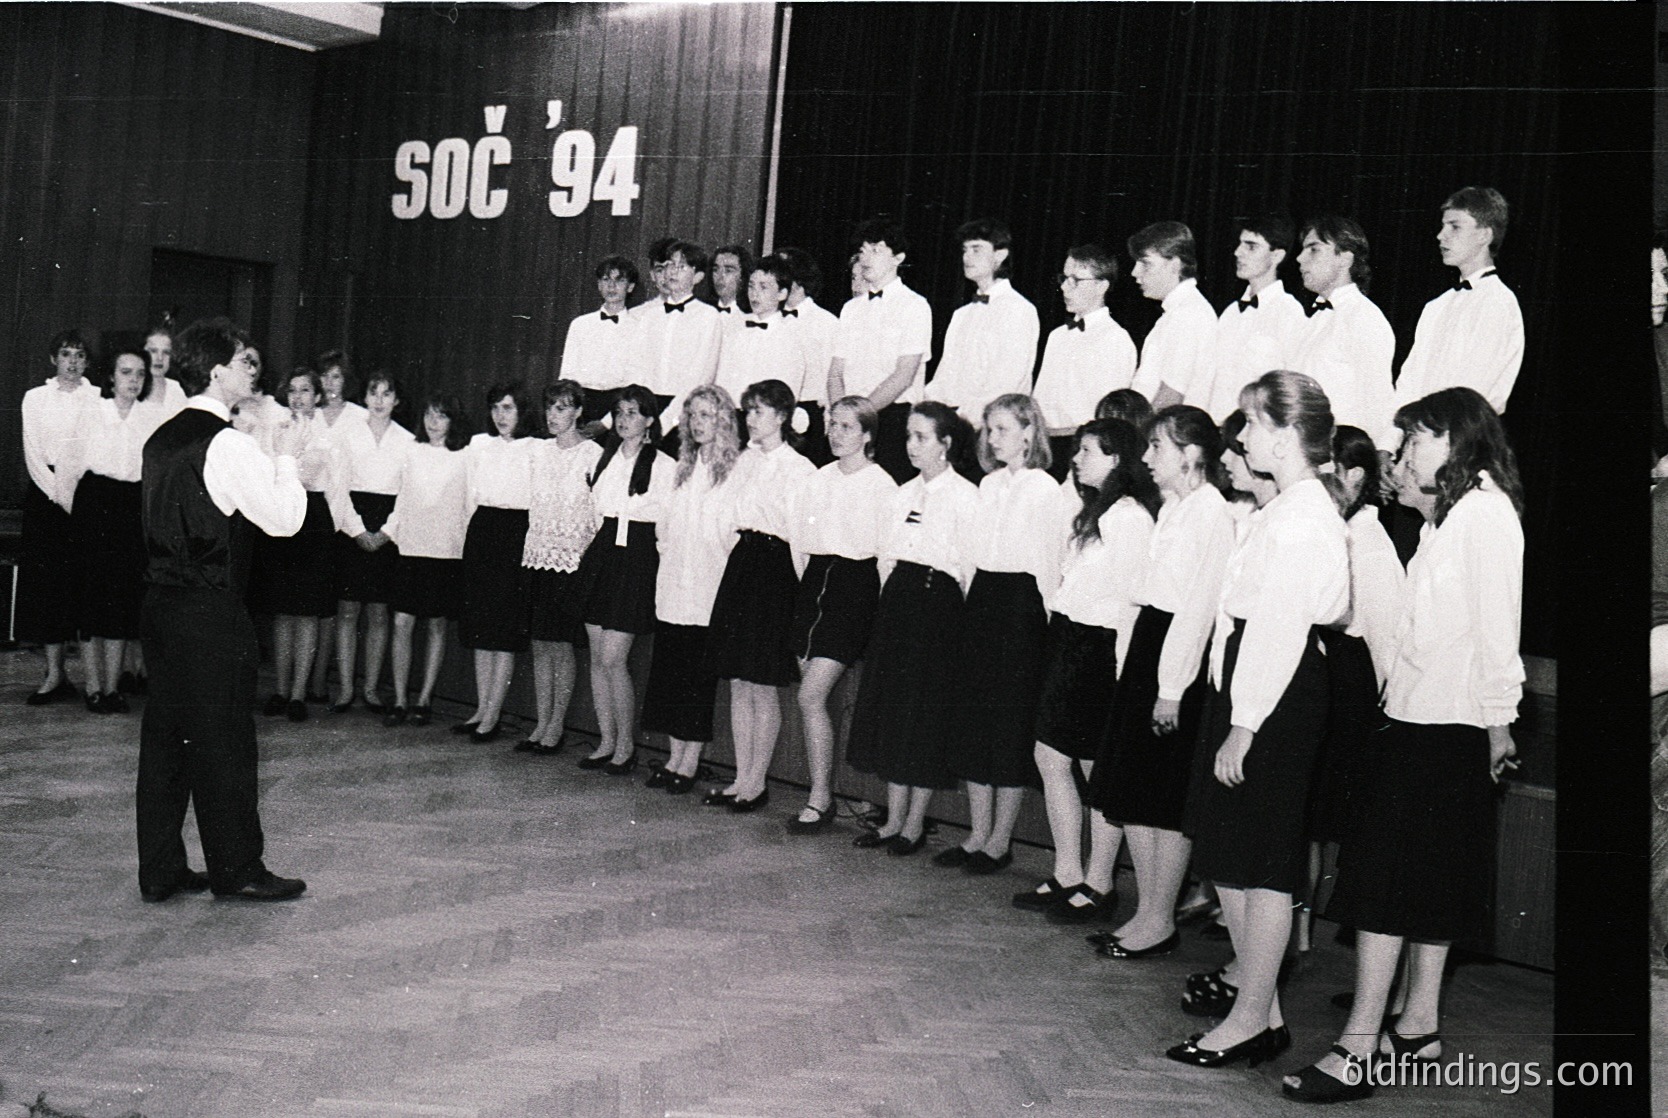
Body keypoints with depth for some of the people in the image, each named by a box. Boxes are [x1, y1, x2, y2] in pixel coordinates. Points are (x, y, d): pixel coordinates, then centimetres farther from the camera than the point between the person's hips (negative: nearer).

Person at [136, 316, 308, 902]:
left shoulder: (161, 439, 11)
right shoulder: (228, 444, -14)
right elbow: (285, 518, -16)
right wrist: (286, 457, -1)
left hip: (161, 605, 8)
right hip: (212, 613, -8)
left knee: (164, 735, 12)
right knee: (224, 740, 2)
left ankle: (160, 870, 20)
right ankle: (236, 869, 12)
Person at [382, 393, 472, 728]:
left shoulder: (465, 457, 1)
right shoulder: (413, 452, 10)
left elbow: (472, 504, 3)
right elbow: (403, 500, 16)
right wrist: (387, 531, 8)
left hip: (447, 551, -2)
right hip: (411, 547, 3)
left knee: (437, 625, 5)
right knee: (402, 623, -2)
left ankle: (424, 700, 13)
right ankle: (400, 701, 4)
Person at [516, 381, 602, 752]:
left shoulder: (593, 454, -6)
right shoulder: (540, 451, 12)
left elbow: (601, 512, -7)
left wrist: (589, 554, -12)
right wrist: (531, 548, 13)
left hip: (572, 559, -6)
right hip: (538, 555, 6)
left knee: (562, 645, -2)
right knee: (540, 644, 8)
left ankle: (556, 725, 8)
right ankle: (542, 724, 15)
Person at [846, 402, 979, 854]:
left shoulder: (965, 495, -8)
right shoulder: (903, 493, 13)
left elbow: (971, 565, -10)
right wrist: (891, 598, 9)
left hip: (938, 600, -7)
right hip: (896, 597, 7)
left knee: (926, 712, 0)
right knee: (889, 705, 8)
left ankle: (915, 824, 11)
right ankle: (893, 819, 18)